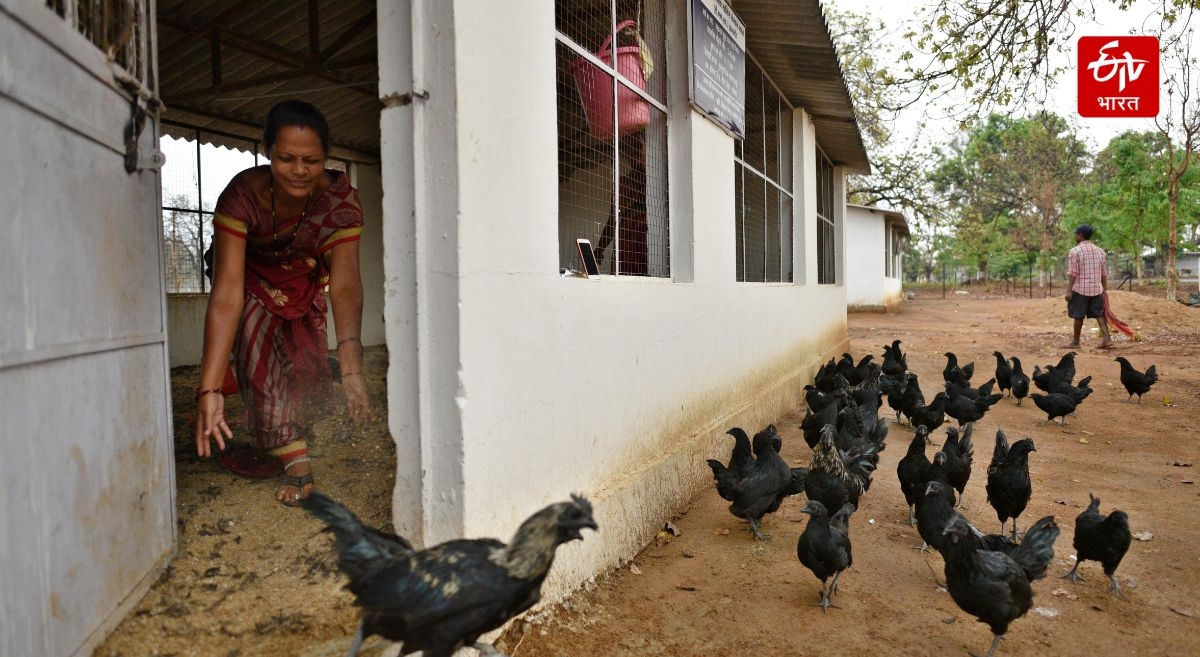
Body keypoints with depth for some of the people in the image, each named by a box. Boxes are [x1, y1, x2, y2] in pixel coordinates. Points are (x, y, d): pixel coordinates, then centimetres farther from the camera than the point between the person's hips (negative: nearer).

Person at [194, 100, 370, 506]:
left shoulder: (340, 198, -35)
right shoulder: (241, 196, -39)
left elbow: (345, 283, -43)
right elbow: (227, 292, -44)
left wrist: (351, 366, -57)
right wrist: (209, 389, -51)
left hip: (305, 277, 2)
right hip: (252, 277, -1)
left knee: (306, 358, -4)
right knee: (258, 347, -22)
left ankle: (296, 433, 28)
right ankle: (295, 459, -15)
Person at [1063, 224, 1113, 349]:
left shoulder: (1074, 251, -8)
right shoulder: (1100, 251, 11)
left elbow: (1072, 273, -13)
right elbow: (1104, 273, 12)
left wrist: (1069, 291, -13)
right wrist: (1105, 289, 18)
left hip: (1080, 288, -5)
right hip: (1097, 288, 5)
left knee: (1078, 315, 2)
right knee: (1099, 314, 10)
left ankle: (1075, 342, 9)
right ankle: (1107, 339, 0)